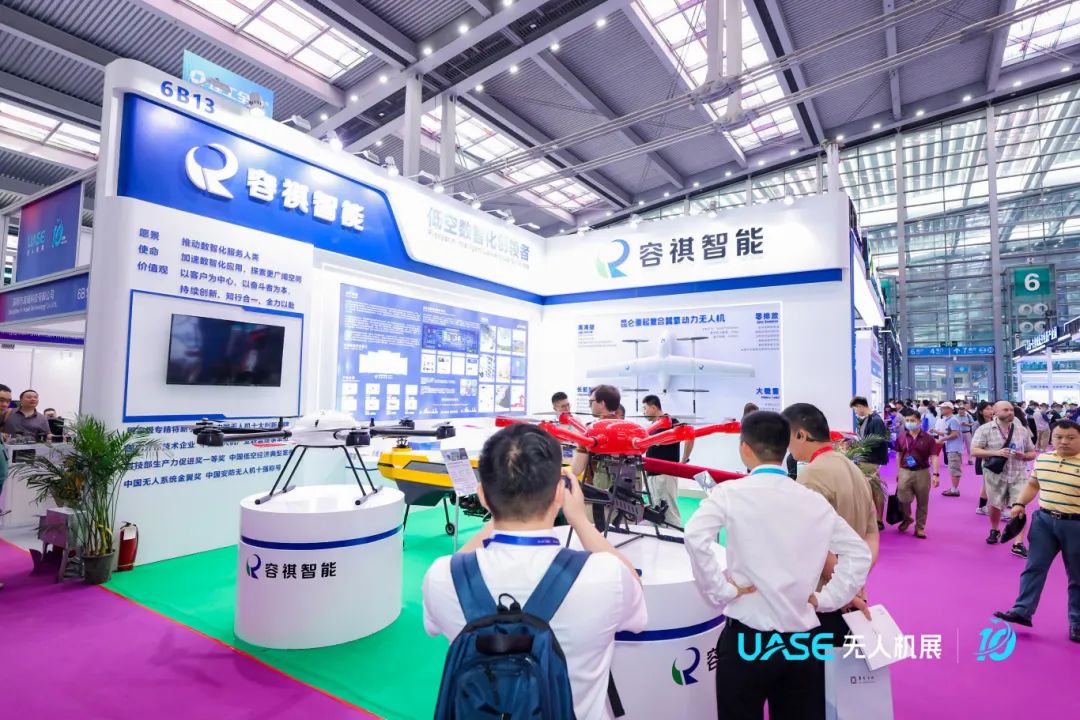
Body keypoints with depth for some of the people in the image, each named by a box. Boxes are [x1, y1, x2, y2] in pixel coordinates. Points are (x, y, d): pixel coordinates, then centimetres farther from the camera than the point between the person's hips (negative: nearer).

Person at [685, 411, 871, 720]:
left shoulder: (730, 492, -12)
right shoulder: (815, 501, 2)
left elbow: (696, 535, -26)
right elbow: (858, 553, 6)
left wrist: (721, 590, -15)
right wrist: (826, 599, 7)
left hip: (748, 637, -4)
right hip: (803, 639, 4)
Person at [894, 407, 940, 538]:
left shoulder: (928, 438, -5)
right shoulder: (901, 437, 3)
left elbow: (934, 457, -7)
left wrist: (935, 474, -15)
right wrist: (898, 471, 11)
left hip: (922, 473, -1)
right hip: (905, 472, 1)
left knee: (922, 502, 8)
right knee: (903, 499, -3)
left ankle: (919, 527, 21)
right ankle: (906, 518, 26)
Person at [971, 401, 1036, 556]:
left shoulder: (1022, 430, 5)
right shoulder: (985, 429, -6)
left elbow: (1032, 453, 13)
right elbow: (974, 450, -10)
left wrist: (1024, 455, -10)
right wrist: (995, 452, -23)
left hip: (1018, 475, 2)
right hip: (995, 475, -2)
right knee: (995, 505, 14)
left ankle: (1018, 544, -3)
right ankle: (994, 531, 39)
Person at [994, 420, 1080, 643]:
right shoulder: (1042, 459, 3)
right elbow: (1033, 484, 16)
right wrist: (1019, 504, 4)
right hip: (1044, 520, 4)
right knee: (1034, 567, 5)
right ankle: (1023, 611, 9)